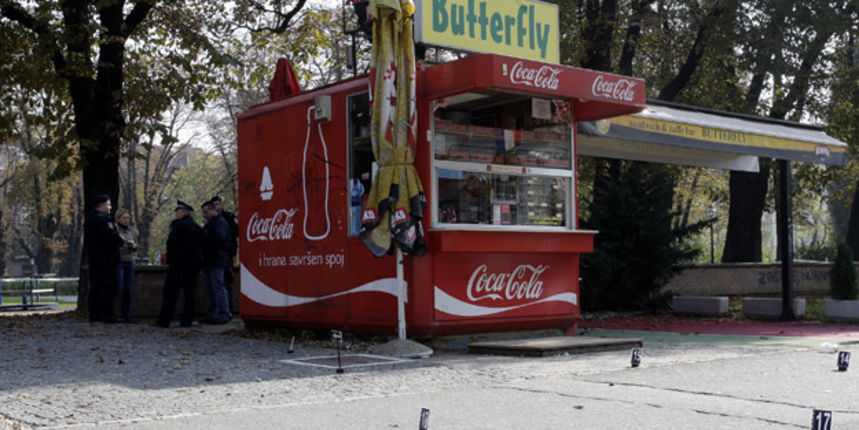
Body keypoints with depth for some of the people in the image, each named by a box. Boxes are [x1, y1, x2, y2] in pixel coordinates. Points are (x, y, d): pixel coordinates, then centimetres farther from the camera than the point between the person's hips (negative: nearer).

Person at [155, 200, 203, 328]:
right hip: (194, 263, 6)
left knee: (170, 293, -1)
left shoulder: (178, 225, -9)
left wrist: (169, 260, -8)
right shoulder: (197, 227, 10)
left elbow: (171, 244, -13)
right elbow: (201, 244, 13)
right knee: (190, 292, 7)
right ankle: (187, 320, 6)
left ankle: (164, 321, 0)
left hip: (178, 263, -6)